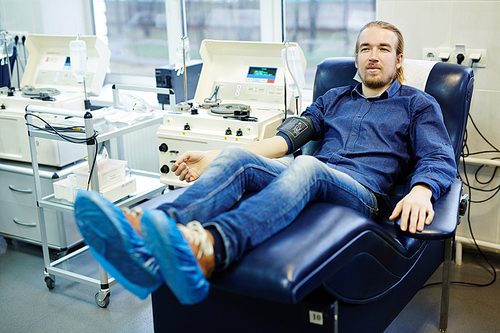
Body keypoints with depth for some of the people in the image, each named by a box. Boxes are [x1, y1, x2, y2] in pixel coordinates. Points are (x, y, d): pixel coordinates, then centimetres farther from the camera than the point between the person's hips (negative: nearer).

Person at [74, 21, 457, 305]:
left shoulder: (418, 105, 20)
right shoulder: (334, 99, 30)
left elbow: (440, 159, 3)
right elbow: (287, 139, 18)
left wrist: (421, 191, -23)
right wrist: (215, 157, 4)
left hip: (361, 191, -4)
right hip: (309, 183, 4)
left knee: (305, 167, -39)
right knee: (236, 158, -27)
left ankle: (208, 251, -67)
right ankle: (146, 243, -54)